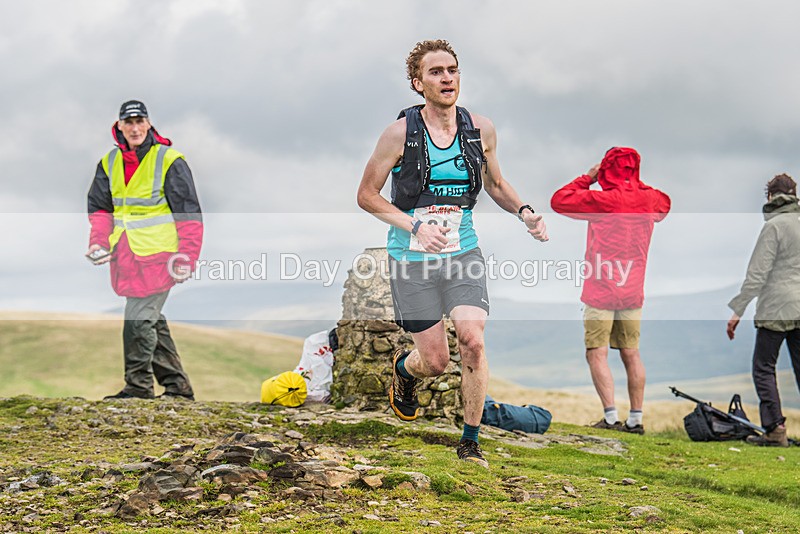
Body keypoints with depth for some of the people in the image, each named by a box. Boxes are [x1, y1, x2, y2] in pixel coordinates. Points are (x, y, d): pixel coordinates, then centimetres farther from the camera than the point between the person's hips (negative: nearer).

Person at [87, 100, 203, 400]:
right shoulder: (110, 163, 10)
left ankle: (138, 385, 2)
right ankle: (177, 385, 19)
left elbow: (189, 214, -8)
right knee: (151, 320, 11)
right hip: (125, 254, 7)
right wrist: (98, 241, -1)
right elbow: (99, 207, 16)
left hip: (157, 255, -7)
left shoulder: (169, 161, -8)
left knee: (139, 318, -9)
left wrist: (186, 258, -12)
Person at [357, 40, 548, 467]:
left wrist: (523, 212, -2)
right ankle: (404, 368, 39)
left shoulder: (481, 130, 1)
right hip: (411, 257, -2)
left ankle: (470, 443, 3)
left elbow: (495, 183, 18)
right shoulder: (400, 133, -10)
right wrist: (414, 225, -17)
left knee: (472, 340, -16)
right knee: (435, 361, -1)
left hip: (463, 253, 2)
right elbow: (366, 196, -3)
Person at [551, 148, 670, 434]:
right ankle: (636, 419, 12)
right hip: (633, 292, 6)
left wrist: (587, 178, 4)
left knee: (597, 354, -3)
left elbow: (559, 200, -6)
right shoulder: (649, 199, 3)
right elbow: (664, 204, 29)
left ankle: (611, 417, -11)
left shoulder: (602, 200, -14)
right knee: (631, 354, 11)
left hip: (601, 291, -6)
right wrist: (635, 184, 23)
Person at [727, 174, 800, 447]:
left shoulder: (775, 225, -8)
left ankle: (775, 429, -5)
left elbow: (757, 273, -12)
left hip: (776, 308, -6)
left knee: (763, 367, 1)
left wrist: (737, 310, -9)